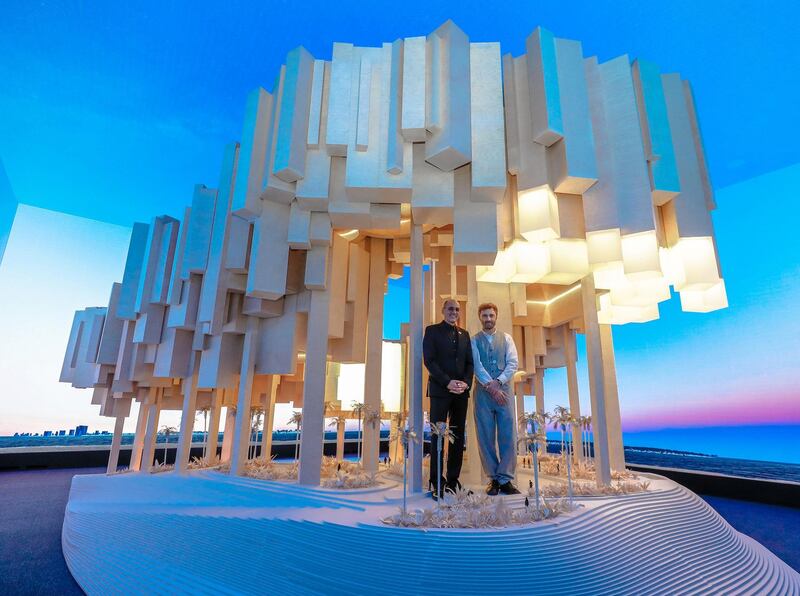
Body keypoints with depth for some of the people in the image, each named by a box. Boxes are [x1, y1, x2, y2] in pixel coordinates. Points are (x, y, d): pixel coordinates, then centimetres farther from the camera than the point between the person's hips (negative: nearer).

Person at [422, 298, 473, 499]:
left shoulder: (464, 334, 17)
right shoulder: (432, 330, 3)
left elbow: (470, 362, 13)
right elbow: (429, 360, -6)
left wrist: (466, 382, -5)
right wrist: (448, 382, -14)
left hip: (461, 391, 5)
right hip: (440, 390, -4)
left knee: (458, 437, 6)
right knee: (438, 436, -2)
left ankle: (453, 481, 13)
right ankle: (436, 483, 3)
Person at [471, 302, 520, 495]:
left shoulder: (506, 338, 10)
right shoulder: (474, 340, 6)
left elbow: (513, 363, -1)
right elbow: (476, 365, -5)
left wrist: (498, 382, -14)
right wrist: (490, 386, -16)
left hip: (504, 390, 1)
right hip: (483, 392, -1)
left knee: (507, 435, -1)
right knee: (486, 437, 3)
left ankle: (505, 479, 7)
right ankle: (494, 479, 13)